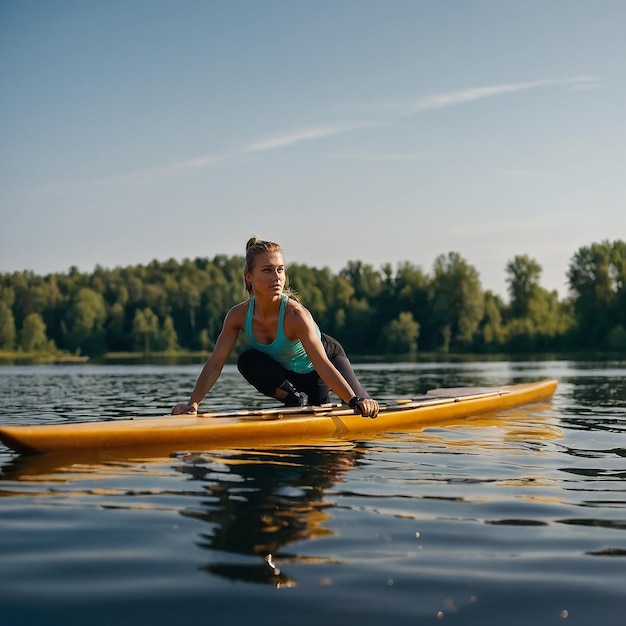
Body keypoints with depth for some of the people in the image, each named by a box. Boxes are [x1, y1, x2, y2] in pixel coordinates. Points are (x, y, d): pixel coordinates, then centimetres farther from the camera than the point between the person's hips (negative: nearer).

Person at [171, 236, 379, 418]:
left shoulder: (295, 315, -38)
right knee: (247, 361, -25)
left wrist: (355, 401, -53)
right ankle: (294, 402, -6)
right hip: (288, 371, 3)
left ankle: (319, 399, 15)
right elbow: (215, 363, -24)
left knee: (365, 409, -16)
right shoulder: (239, 315, -25)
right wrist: (193, 403, -34)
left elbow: (322, 364, -43)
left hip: (330, 356, -2)